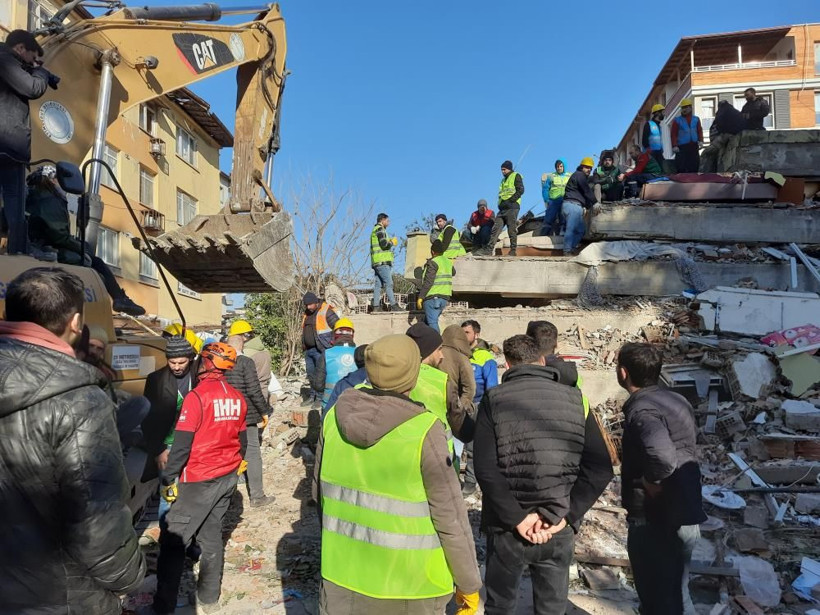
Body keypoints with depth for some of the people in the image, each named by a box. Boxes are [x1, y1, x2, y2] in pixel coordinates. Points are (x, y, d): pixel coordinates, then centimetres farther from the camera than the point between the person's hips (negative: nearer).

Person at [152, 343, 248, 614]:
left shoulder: (197, 396, -17)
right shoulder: (237, 398, 4)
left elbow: (182, 443, -16)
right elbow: (242, 439, 12)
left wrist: (168, 479, -7)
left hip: (199, 480, -7)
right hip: (227, 478, 7)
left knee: (173, 540, 6)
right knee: (211, 535, 17)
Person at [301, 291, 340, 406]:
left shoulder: (326, 311, -10)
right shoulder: (307, 314, 14)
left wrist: (332, 342, -13)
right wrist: (303, 344, 19)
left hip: (321, 350, -8)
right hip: (309, 350, 8)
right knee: (311, 375, 14)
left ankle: (320, 398, 1)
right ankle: (312, 396, 24)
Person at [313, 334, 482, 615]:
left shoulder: (336, 415, -9)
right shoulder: (423, 430, -23)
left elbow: (319, 490, 4)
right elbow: (450, 517, -16)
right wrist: (469, 583, -2)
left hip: (342, 573, 4)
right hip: (407, 582, -4)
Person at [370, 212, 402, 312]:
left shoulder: (375, 230, 25)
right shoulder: (380, 229, -6)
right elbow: (384, 244, -17)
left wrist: (389, 242, 12)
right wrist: (392, 242, 0)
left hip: (377, 262, 10)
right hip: (382, 262, -10)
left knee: (378, 284, 6)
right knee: (388, 283, -11)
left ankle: (376, 306, 5)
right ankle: (393, 305, -13)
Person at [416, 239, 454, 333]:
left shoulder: (433, 262, -11)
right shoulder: (448, 262, 13)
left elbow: (428, 282, -18)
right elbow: (453, 272, 36)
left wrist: (420, 297, -15)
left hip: (432, 297, -8)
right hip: (445, 297, 8)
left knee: (432, 323, -7)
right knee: (427, 321, 18)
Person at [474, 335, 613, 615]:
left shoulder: (494, 400, -8)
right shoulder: (574, 399, -1)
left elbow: (486, 470, -18)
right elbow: (600, 469, -7)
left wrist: (518, 518, -12)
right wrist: (562, 516, -9)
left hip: (506, 527, -1)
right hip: (558, 529, 2)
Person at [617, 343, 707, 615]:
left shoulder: (642, 410, -22)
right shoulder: (676, 401, 6)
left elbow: (662, 457, -39)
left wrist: (650, 483, -22)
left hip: (657, 521, -9)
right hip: (683, 516, 9)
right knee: (675, 591, 24)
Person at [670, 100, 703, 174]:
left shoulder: (696, 119, 12)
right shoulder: (677, 120, 2)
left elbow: (699, 131, 12)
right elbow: (674, 134, -3)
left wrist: (700, 141, -4)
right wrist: (674, 145, -12)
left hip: (694, 146, 4)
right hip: (682, 147, -3)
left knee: (694, 166, 6)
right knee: (681, 168, -7)